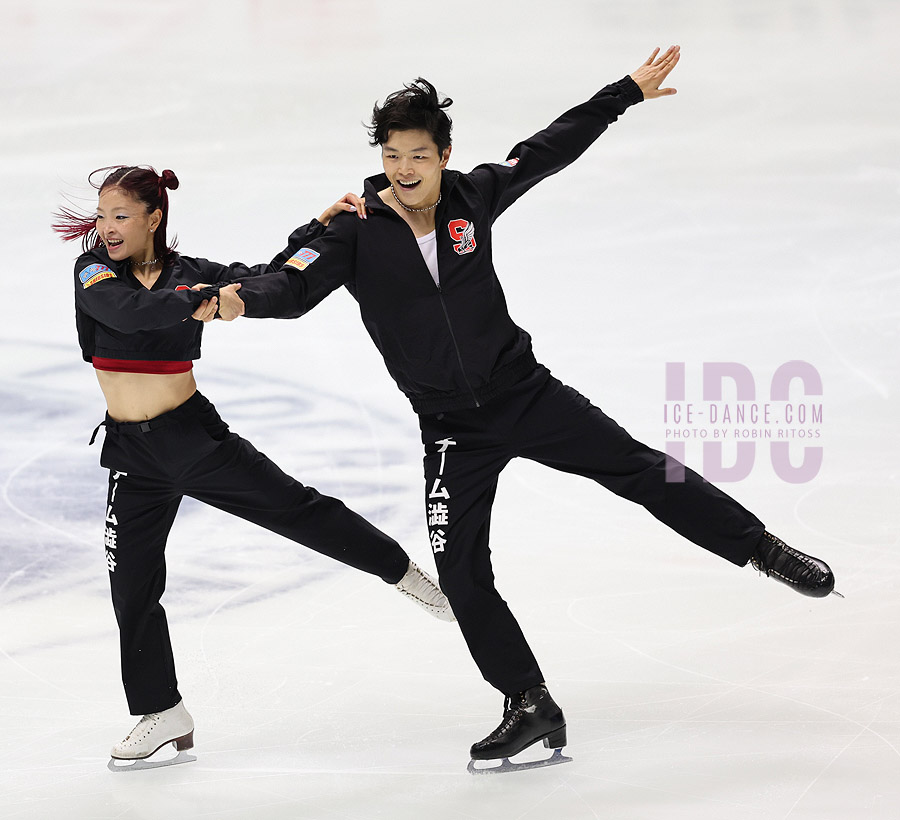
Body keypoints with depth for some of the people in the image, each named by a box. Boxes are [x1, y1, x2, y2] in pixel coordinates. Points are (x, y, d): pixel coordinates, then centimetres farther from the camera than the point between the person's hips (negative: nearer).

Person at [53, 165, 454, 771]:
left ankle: (404, 571, 17)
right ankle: (164, 715, 17)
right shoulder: (95, 271, -6)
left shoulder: (188, 273, -3)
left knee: (298, 509, -2)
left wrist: (319, 229, -17)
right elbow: (125, 311, -26)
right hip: (132, 453, 1)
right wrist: (192, 305, -40)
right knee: (132, 587, 4)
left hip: (195, 436, -1)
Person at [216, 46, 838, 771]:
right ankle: (531, 706, 8)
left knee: (639, 471, -2)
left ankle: (762, 549, 16)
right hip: (452, 431, -1)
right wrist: (246, 299, -46)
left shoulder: (472, 197, -5)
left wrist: (630, 92, 12)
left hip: (525, 392, 1)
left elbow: (552, 149, 6)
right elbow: (298, 284, -23)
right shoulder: (359, 234, -12)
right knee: (461, 574, -5)